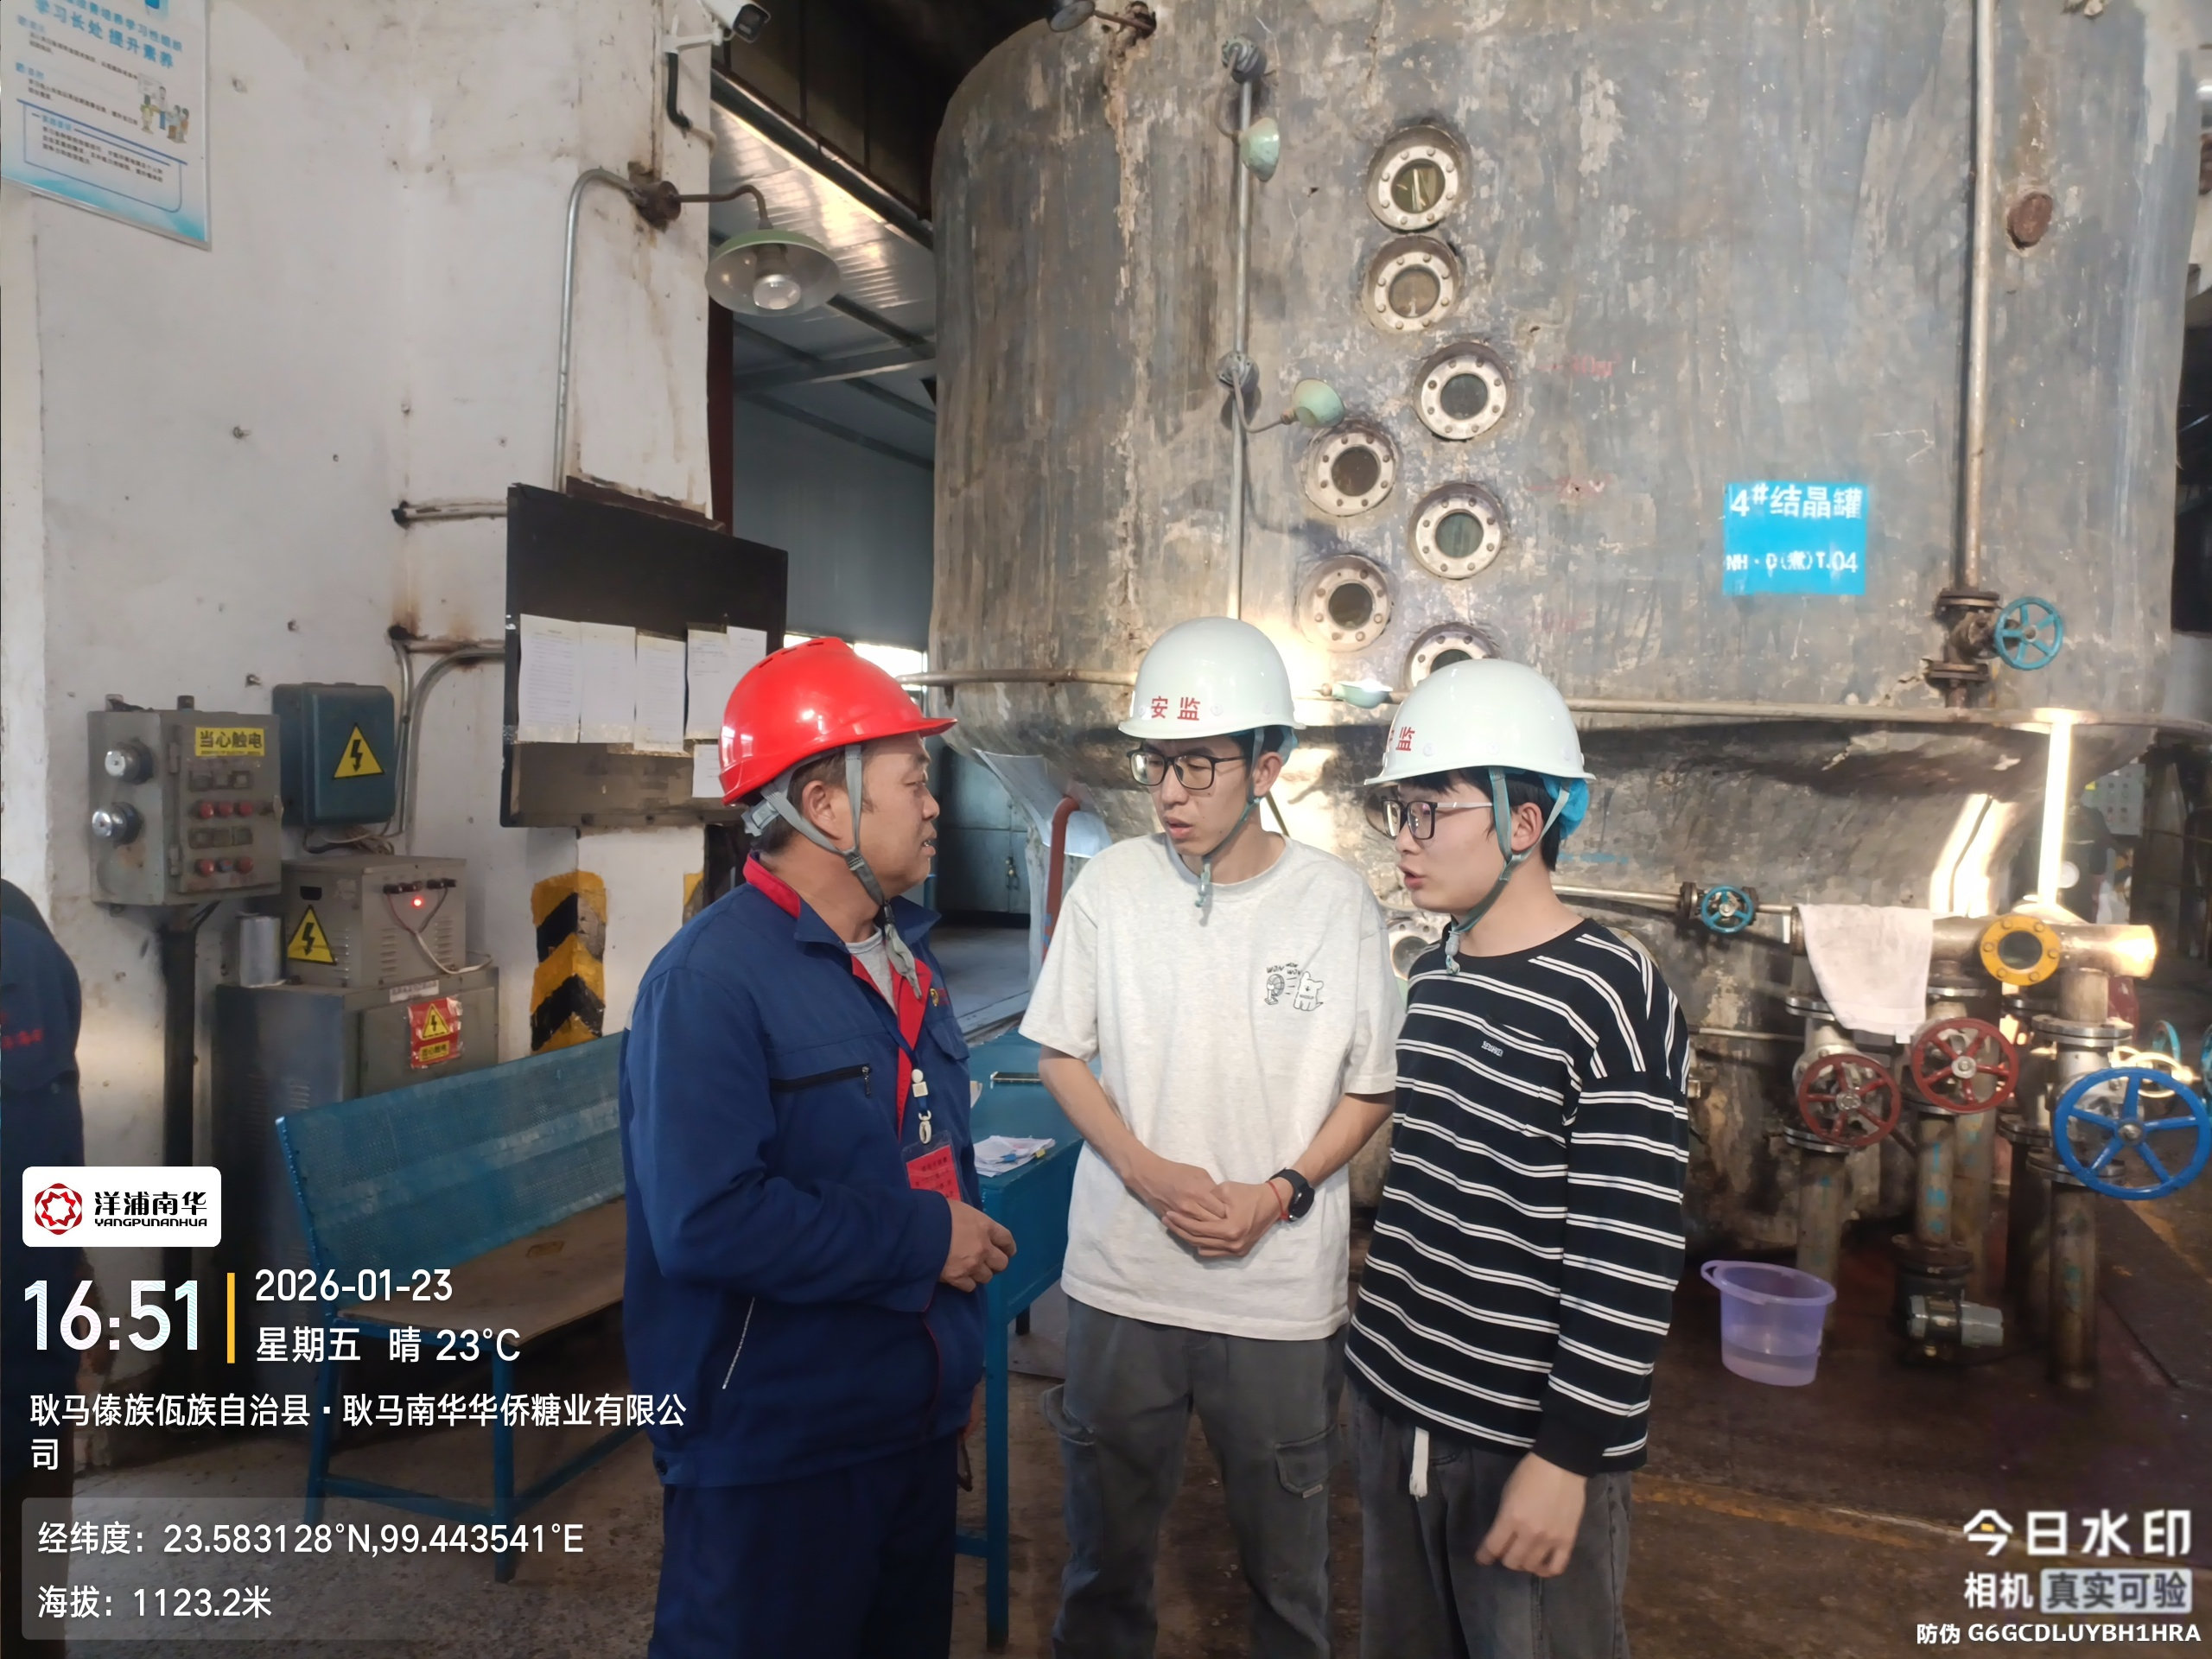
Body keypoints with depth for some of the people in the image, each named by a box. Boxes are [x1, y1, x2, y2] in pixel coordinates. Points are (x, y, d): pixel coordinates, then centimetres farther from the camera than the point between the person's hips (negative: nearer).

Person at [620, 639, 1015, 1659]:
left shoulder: (902, 955, 7)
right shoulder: (712, 978, -21)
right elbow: (706, 1221, -32)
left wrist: (958, 1356, 16)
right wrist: (926, 1241, -22)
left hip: (913, 1422, 8)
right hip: (772, 1449, -8)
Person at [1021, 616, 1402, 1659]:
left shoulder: (1337, 899, -8)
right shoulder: (1110, 885, -5)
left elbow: (1373, 1086, -1)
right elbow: (1059, 1052, 2)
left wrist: (1281, 1193, -14)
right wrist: (1151, 1176, -11)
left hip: (1283, 1289, -1)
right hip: (1122, 1274, 2)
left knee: (1285, 1547, 14)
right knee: (1107, 1534, 18)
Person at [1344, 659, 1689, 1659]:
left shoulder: (1610, 1001, -18)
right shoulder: (1432, 977, 5)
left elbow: (1630, 1263, -18)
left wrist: (1566, 1453, -16)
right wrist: (1379, 1365, 16)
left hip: (1529, 1436, -7)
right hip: (1393, 1408, 7)